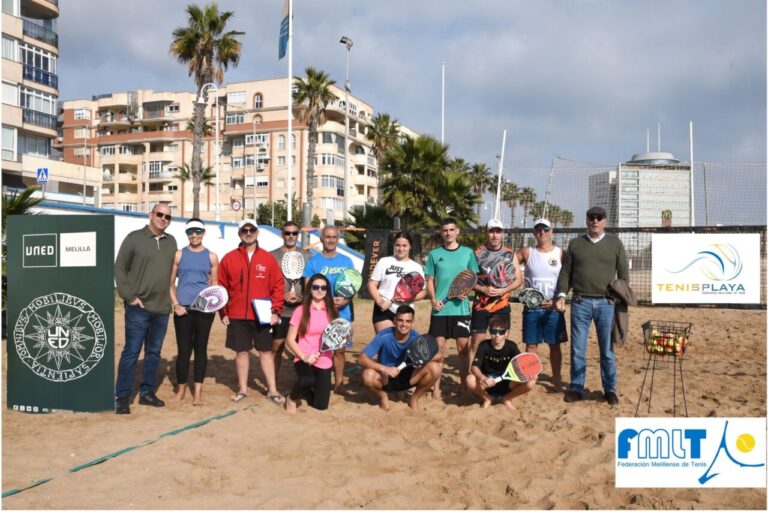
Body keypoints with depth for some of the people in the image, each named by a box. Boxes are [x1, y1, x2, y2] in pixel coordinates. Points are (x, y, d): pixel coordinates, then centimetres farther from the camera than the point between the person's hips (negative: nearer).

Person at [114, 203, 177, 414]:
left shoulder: (171, 242, 12)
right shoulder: (134, 238, -3)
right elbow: (120, 269, -4)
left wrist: (172, 297, 7)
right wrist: (129, 296, -10)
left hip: (162, 309, 5)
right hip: (138, 308, -5)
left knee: (154, 352, 12)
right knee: (131, 352, -3)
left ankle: (147, 392, 22)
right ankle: (122, 397, 3)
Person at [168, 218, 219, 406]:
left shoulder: (211, 257, 8)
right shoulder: (179, 255, 7)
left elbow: (215, 284, 11)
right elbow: (170, 282, 7)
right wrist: (175, 304, -5)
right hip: (183, 309, 0)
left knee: (201, 348, 5)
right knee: (183, 349, 1)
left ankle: (198, 391, 11)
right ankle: (181, 390, 17)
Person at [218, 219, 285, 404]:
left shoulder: (268, 258, 2)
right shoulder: (229, 259, 2)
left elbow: (278, 286, 1)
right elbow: (221, 287, 4)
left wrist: (276, 311, -6)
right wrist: (223, 312, 0)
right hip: (237, 316, 0)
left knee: (266, 351, 6)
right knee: (241, 351, 8)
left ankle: (272, 390, 13)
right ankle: (242, 389, 20)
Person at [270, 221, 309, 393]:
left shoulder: (306, 256, 8)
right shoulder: (272, 256, 4)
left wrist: (302, 298, -8)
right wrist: (283, 295, -12)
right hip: (280, 310, -1)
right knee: (277, 347, 4)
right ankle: (274, 383, 14)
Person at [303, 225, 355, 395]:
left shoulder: (346, 261, 9)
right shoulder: (313, 262, 0)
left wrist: (345, 300, -10)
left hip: (342, 313, 3)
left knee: (340, 349, 7)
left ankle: (339, 384, 17)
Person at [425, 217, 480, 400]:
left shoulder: (468, 252, 5)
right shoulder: (434, 254, 5)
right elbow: (430, 280, 6)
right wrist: (433, 299, -9)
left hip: (461, 308, 0)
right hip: (440, 308, 0)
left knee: (463, 347, 4)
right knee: (439, 348, 2)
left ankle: (465, 385, 17)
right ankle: (436, 387, 9)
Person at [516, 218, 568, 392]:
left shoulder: (560, 253, 1)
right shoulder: (527, 253, 3)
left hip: (553, 308, 0)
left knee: (555, 345, 6)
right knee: (531, 345, 5)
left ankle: (556, 379, 16)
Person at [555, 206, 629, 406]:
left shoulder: (615, 243, 8)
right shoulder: (575, 244, 10)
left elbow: (623, 273, 7)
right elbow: (566, 272, 10)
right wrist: (562, 295, -2)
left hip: (606, 303, 0)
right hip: (580, 303, 1)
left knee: (607, 349, 5)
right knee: (577, 349, 3)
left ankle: (610, 389, 16)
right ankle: (576, 388, 13)